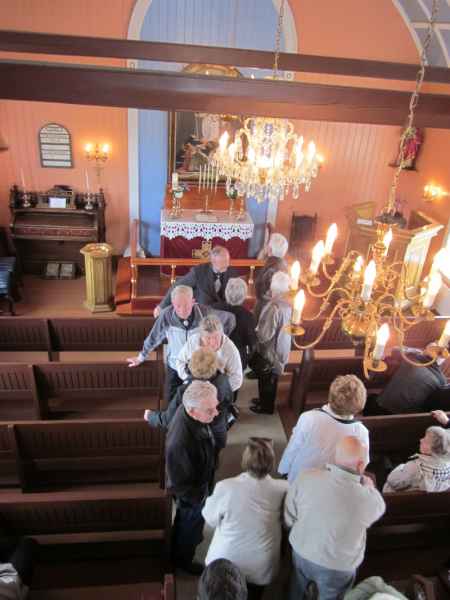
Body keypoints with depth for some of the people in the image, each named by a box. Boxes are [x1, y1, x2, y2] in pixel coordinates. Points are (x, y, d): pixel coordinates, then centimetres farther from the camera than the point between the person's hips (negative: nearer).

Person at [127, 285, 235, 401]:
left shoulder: (205, 312, -25)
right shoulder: (167, 315, -24)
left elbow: (230, 319, -8)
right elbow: (154, 337, -6)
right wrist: (141, 357, 7)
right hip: (175, 367, 1)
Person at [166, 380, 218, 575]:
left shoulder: (190, 413, -25)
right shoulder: (180, 444, -47)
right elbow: (179, 484, -30)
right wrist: (199, 498, -16)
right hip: (191, 494, -6)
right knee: (191, 526, 25)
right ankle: (182, 559, 55)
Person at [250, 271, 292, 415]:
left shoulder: (273, 308, -32)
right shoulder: (287, 305, -5)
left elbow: (264, 335, -29)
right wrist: (259, 328, 8)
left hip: (270, 351, -8)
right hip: (280, 349, 8)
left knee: (266, 380, 13)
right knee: (270, 380, 25)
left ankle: (266, 406, 31)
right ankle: (265, 400, 43)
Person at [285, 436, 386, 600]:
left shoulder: (306, 477, -26)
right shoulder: (369, 499, -31)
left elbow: (289, 519, -10)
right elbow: (378, 508, -4)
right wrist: (368, 485, 12)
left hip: (301, 553, 2)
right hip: (337, 567, -2)